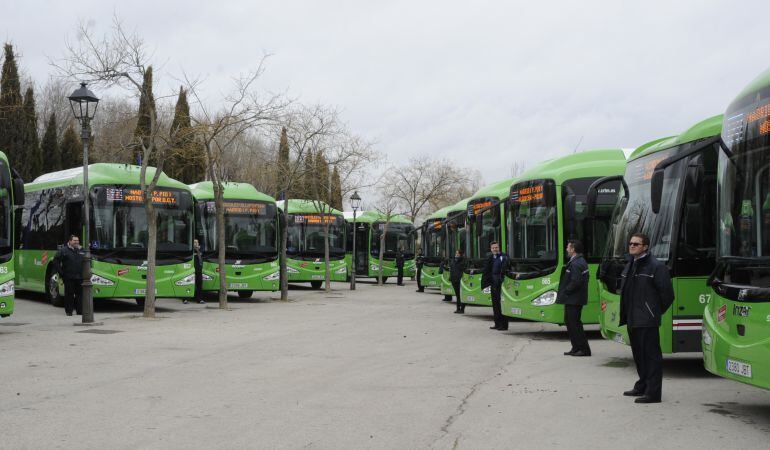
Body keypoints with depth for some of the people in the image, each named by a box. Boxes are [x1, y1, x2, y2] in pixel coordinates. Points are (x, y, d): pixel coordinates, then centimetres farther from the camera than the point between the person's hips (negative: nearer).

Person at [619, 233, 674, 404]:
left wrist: (657, 312, -3)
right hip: (632, 320, 9)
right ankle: (642, 386, 30)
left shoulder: (656, 266, -12)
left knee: (651, 355, -6)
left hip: (647, 321, -9)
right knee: (638, 354, 18)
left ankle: (653, 393, -4)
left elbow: (667, 293, -11)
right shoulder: (629, 266, 15)